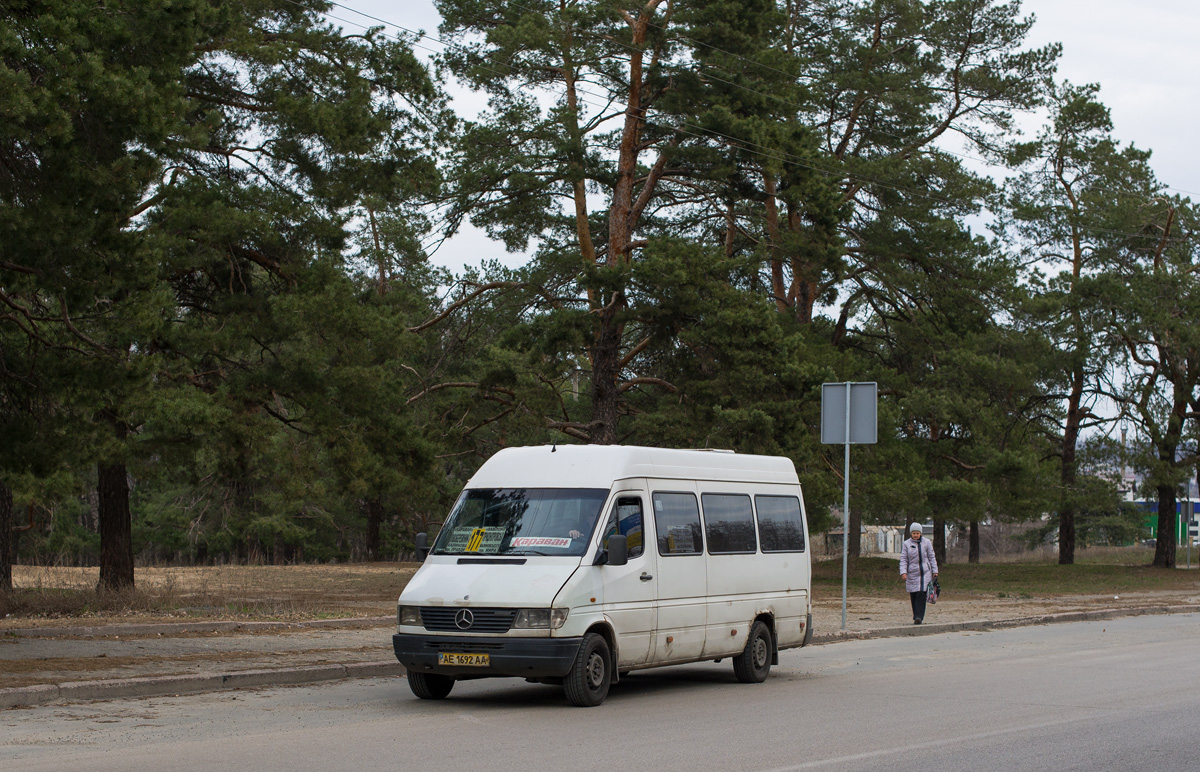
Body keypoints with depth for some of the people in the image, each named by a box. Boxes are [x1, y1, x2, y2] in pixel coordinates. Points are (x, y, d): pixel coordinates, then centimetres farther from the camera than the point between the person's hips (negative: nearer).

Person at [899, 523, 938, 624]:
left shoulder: (926, 542, 6)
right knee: (913, 596, 0)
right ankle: (916, 617, 12)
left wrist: (935, 571, 4)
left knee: (921, 594, -13)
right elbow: (903, 559, 1)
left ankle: (919, 617, -17)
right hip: (912, 573, 1)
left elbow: (931, 557, 10)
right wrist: (903, 572, -11)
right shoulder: (906, 544, 4)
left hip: (925, 573, -1)